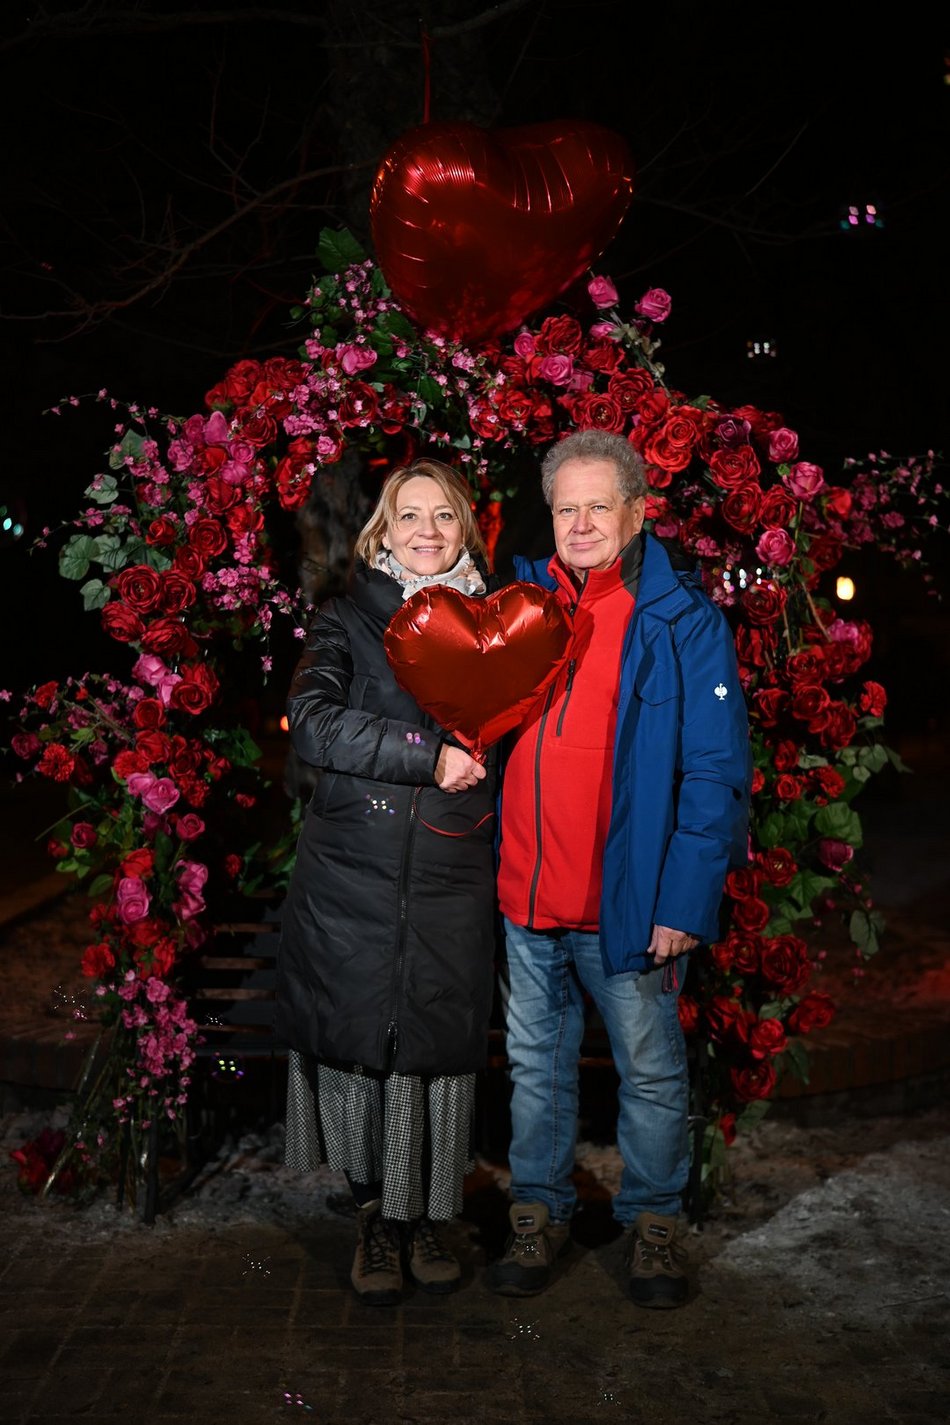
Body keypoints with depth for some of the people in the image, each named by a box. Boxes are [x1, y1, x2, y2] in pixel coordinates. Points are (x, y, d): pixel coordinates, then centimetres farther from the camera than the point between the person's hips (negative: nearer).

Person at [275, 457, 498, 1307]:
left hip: (454, 880, 1)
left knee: (439, 1041, 4)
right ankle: (376, 1215, 22)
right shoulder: (350, 620, 4)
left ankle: (424, 1217, 22)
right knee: (361, 1039, 4)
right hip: (353, 875, -1)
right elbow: (313, 722, -12)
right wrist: (430, 756, -17)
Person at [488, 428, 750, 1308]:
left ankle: (652, 1220, 28)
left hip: (627, 900, -4)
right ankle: (539, 1213, 31)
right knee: (535, 1063, 15)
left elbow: (715, 772, -9)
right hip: (524, 896, 4)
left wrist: (685, 900, -15)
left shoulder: (681, 621, -6)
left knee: (651, 1070, 9)